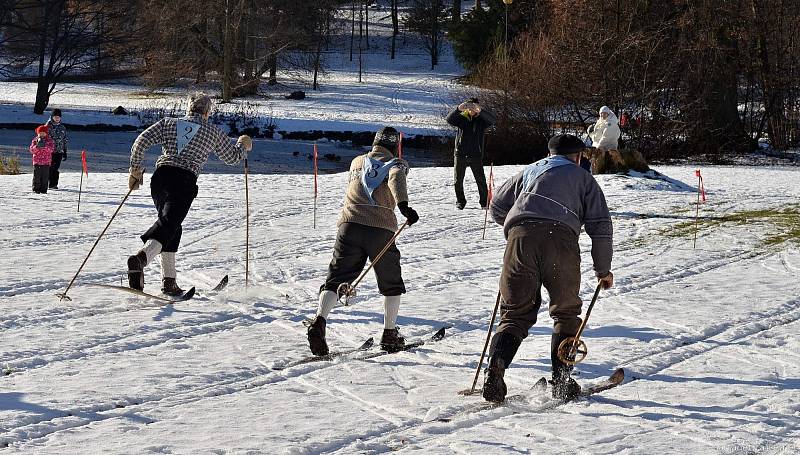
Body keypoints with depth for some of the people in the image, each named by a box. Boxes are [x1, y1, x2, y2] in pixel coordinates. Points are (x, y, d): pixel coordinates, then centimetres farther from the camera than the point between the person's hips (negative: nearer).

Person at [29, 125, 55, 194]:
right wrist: (37, 146, -17)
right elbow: (31, 150, 0)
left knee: (45, 176, -2)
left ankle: (43, 189, 3)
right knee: (37, 176, -3)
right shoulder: (35, 140, 8)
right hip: (37, 161, 0)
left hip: (46, 162, 0)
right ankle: (36, 189, 4)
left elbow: (51, 149, -8)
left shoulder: (49, 140, 5)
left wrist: (44, 146, -22)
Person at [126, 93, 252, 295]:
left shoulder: (168, 123, 19)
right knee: (168, 225, -17)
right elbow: (232, 157, 27)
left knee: (172, 226, 19)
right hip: (184, 181, -4)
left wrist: (136, 169, 14)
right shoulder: (213, 132, 14)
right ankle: (141, 258, -47)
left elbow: (142, 141, 7)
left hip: (160, 176, 4)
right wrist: (243, 146, 48)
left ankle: (169, 281, 14)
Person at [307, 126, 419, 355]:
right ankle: (390, 334, 16)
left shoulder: (357, 162, 24)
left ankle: (319, 320, -23)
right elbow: (396, 178, -12)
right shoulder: (397, 164, 11)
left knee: (336, 278, 0)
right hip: (381, 229, -2)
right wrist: (403, 205, -28)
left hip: (350, 224, 2)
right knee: (392, 284, 16)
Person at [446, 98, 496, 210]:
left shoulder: (481, 119, 1)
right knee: (458, 180, 6)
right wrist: (459, 109, -35)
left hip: (476, 154, -1)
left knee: (480, 180, -3)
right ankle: (460, 201, 21)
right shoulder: (461, 118, 3)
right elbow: (449, 119, -15)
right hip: (460, 154, 1)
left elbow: (493, 120, -19)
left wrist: (480, 110, -37)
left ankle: (484, 202, 7)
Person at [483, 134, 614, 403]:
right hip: (560, 237, -2)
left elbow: (497, 207, 32)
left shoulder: (530, 171, 33)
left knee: (516, 313, 8)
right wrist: (603, 270, 24)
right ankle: (561, 380, 6)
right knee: (565, 313, 14)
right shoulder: (583, 178, 26)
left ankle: (496, 366, -16)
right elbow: (600, 225, 18)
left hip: (520, 236, 2)